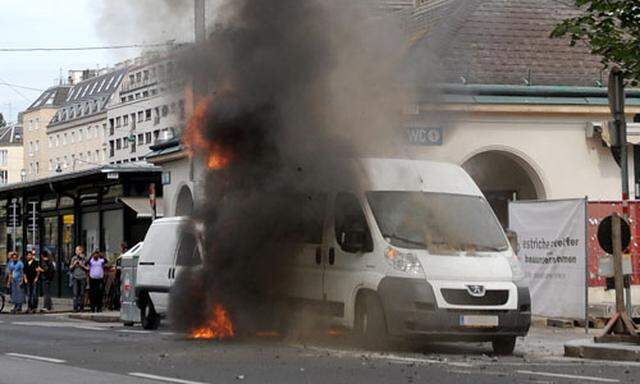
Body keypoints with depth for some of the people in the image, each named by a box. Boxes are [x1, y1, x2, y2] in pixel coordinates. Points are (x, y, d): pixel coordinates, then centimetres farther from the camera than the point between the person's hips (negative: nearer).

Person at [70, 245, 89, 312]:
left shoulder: (84, 259, 2)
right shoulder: (73, 258, 9)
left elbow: (88, 268, 1)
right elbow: (70, 268, 11)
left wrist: (82, 265, -11)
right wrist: (74, 264, -5)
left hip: (83, 277, -1)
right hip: (75, 277, 1)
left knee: (82, 293, 1)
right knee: (75, 293, -7)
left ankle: (81, 307, 8)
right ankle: (75, 307, -8)